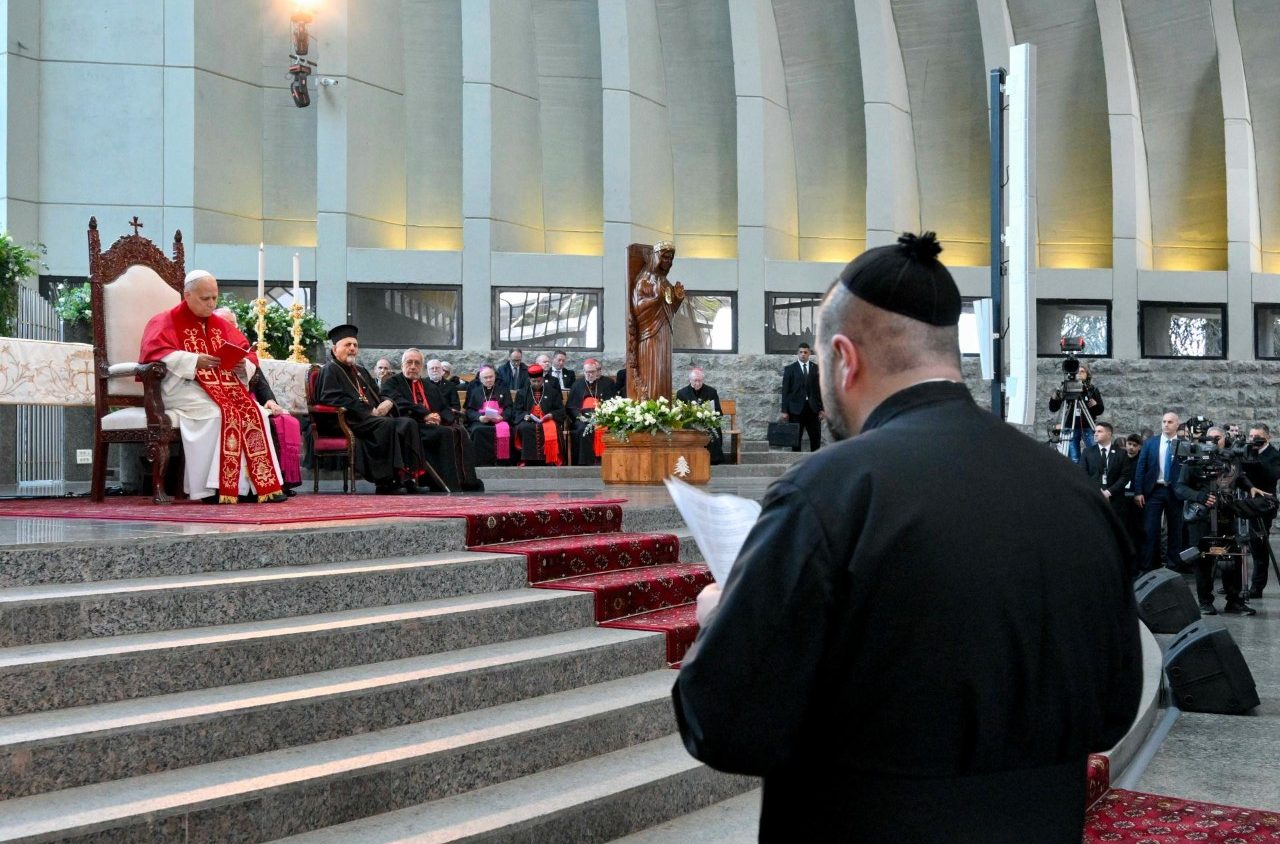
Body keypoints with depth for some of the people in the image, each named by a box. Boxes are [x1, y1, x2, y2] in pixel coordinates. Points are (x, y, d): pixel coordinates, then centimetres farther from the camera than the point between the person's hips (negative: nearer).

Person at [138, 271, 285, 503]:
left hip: (224, 385, 6)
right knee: (216, 412, -34)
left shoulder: (220, 325, 21)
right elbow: (155, 352, -14)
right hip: (182, 385, -6)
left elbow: (248, 354, 17)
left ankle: (259, 483, -23)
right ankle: (215, 486, -31)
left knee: (255, 412, -20)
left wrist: (243, 365, -8)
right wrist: (194, 360, -23)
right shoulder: (166, 322, 4)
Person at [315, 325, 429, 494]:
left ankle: (409, 474, -26)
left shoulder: (361, 371, 28)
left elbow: (378, 396, 26)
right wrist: (369, 411, -16)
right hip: (350, 421, -8)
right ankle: (385, 481, -34)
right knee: (387, 425, -33)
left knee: (408, 423, -17)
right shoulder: (330, 371, 3)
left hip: (374, 417, 8)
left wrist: (387, 402, -1)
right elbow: (334, 400, -12)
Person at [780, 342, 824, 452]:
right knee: (795, 438, 0)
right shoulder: (790, 368, 3)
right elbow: (785, 390, 0)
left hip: (813, 407, 2)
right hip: (796, 407, -2)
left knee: (816, 438, 1)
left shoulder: (817, 367, 8)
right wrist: (784, 410, -5)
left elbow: (821, 389, 8)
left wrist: (822, 409, 2)